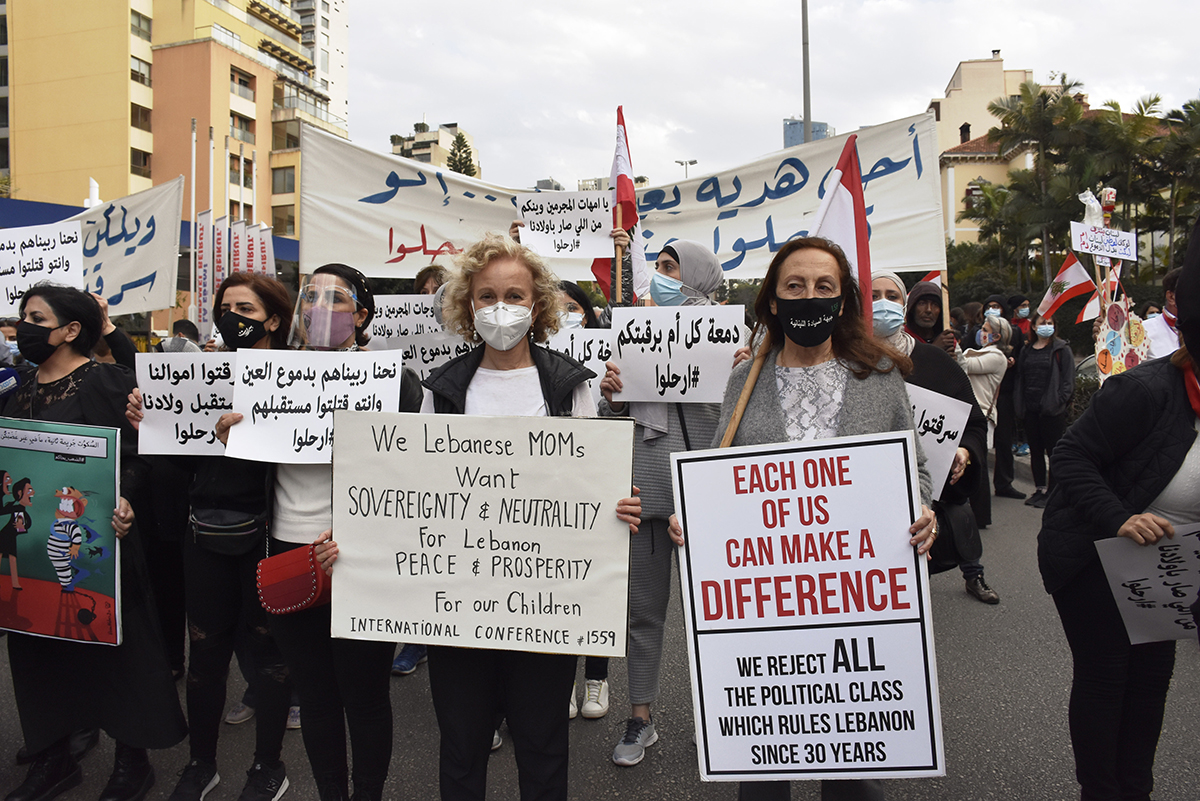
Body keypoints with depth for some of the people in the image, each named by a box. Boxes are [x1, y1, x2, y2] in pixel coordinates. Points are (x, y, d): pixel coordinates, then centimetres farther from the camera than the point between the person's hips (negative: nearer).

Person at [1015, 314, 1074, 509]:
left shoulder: (1061, 349, 0)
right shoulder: (1026, 350, 14)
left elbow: (1068, 379, -5)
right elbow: (1020, 378, 17)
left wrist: (1059, 402, -15)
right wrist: (1019, 404, 7)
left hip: (1052, 410, -5)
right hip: (1030, 409, 5)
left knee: (1054, 452, -1)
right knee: (1035, 451, 11)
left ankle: (1052, 492, 5)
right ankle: (1039, 489, 20)